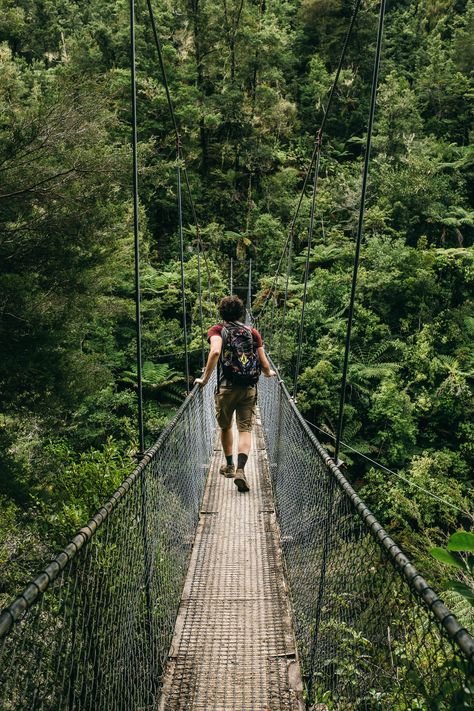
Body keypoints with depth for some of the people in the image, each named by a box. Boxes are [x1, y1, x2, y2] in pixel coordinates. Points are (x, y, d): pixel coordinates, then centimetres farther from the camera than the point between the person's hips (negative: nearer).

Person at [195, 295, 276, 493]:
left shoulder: (217, 330, 2)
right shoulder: (253, 333, 9)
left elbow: (215, 351, -21)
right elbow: (264, 364, 5)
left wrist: (205, 378, -13)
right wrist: (269, 373, 28)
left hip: (226, 388, -1)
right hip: (249, 389, 1)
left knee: (225, 427, 20)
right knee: (245, 430, 2)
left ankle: (229, 466, 33)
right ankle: (240, 470, -17)